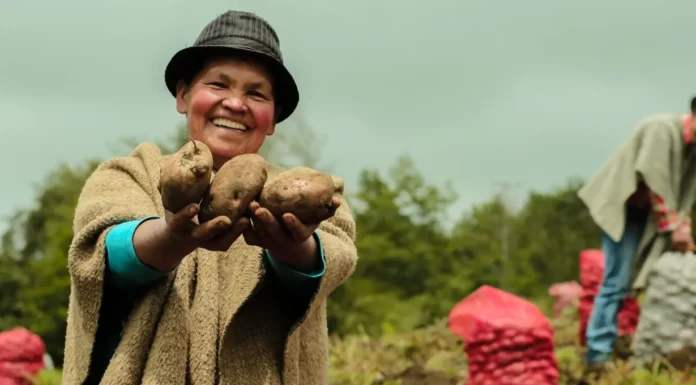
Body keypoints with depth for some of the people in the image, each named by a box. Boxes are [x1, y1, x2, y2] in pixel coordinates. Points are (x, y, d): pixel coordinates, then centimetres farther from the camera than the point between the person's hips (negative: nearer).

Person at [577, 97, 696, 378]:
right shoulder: (662, 128, -19)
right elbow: (655, 182, -22)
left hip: (647, 213, 9)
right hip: (622, 207, -9)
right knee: (618, 281, -14)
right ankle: (598, 354, -12)